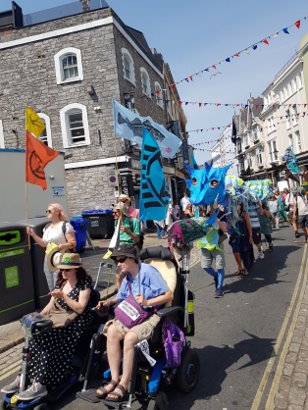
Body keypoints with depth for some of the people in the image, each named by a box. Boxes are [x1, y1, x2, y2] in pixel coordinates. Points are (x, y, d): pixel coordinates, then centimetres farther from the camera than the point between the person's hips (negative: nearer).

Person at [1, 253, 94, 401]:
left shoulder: (84, 283, -11)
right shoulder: (61, 281, 10)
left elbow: (80, 309, -17)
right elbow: (51, 304, 14)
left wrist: (63, 296, -25)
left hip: (77, 323, -7)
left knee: (48, 342, -27)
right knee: (35, 338, -17)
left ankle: (39, 385, -23)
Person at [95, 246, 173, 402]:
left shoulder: (148, 271, -13)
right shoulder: (127, 278, 11)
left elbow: (169, 295, -15)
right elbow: (120, 297, 24)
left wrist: (147, 302, -22)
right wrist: (108, 302, 4)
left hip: (153, 315, -7)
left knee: (129, 337, -30)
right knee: (111, 332, -19)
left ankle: (124, 385, -15)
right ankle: (115, 379, -11)